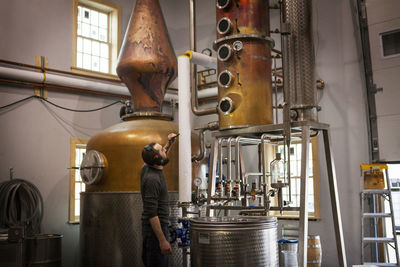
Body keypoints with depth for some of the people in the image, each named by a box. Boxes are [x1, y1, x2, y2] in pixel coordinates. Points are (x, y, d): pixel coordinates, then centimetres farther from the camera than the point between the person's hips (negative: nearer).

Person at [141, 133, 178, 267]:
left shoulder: (148, 169, 6)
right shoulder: (152, 178, -22)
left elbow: (161, 158, 32)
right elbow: (152, 214, -25)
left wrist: (169, 144, 18)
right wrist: (162, 240, -25)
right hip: (155, 229, -10)